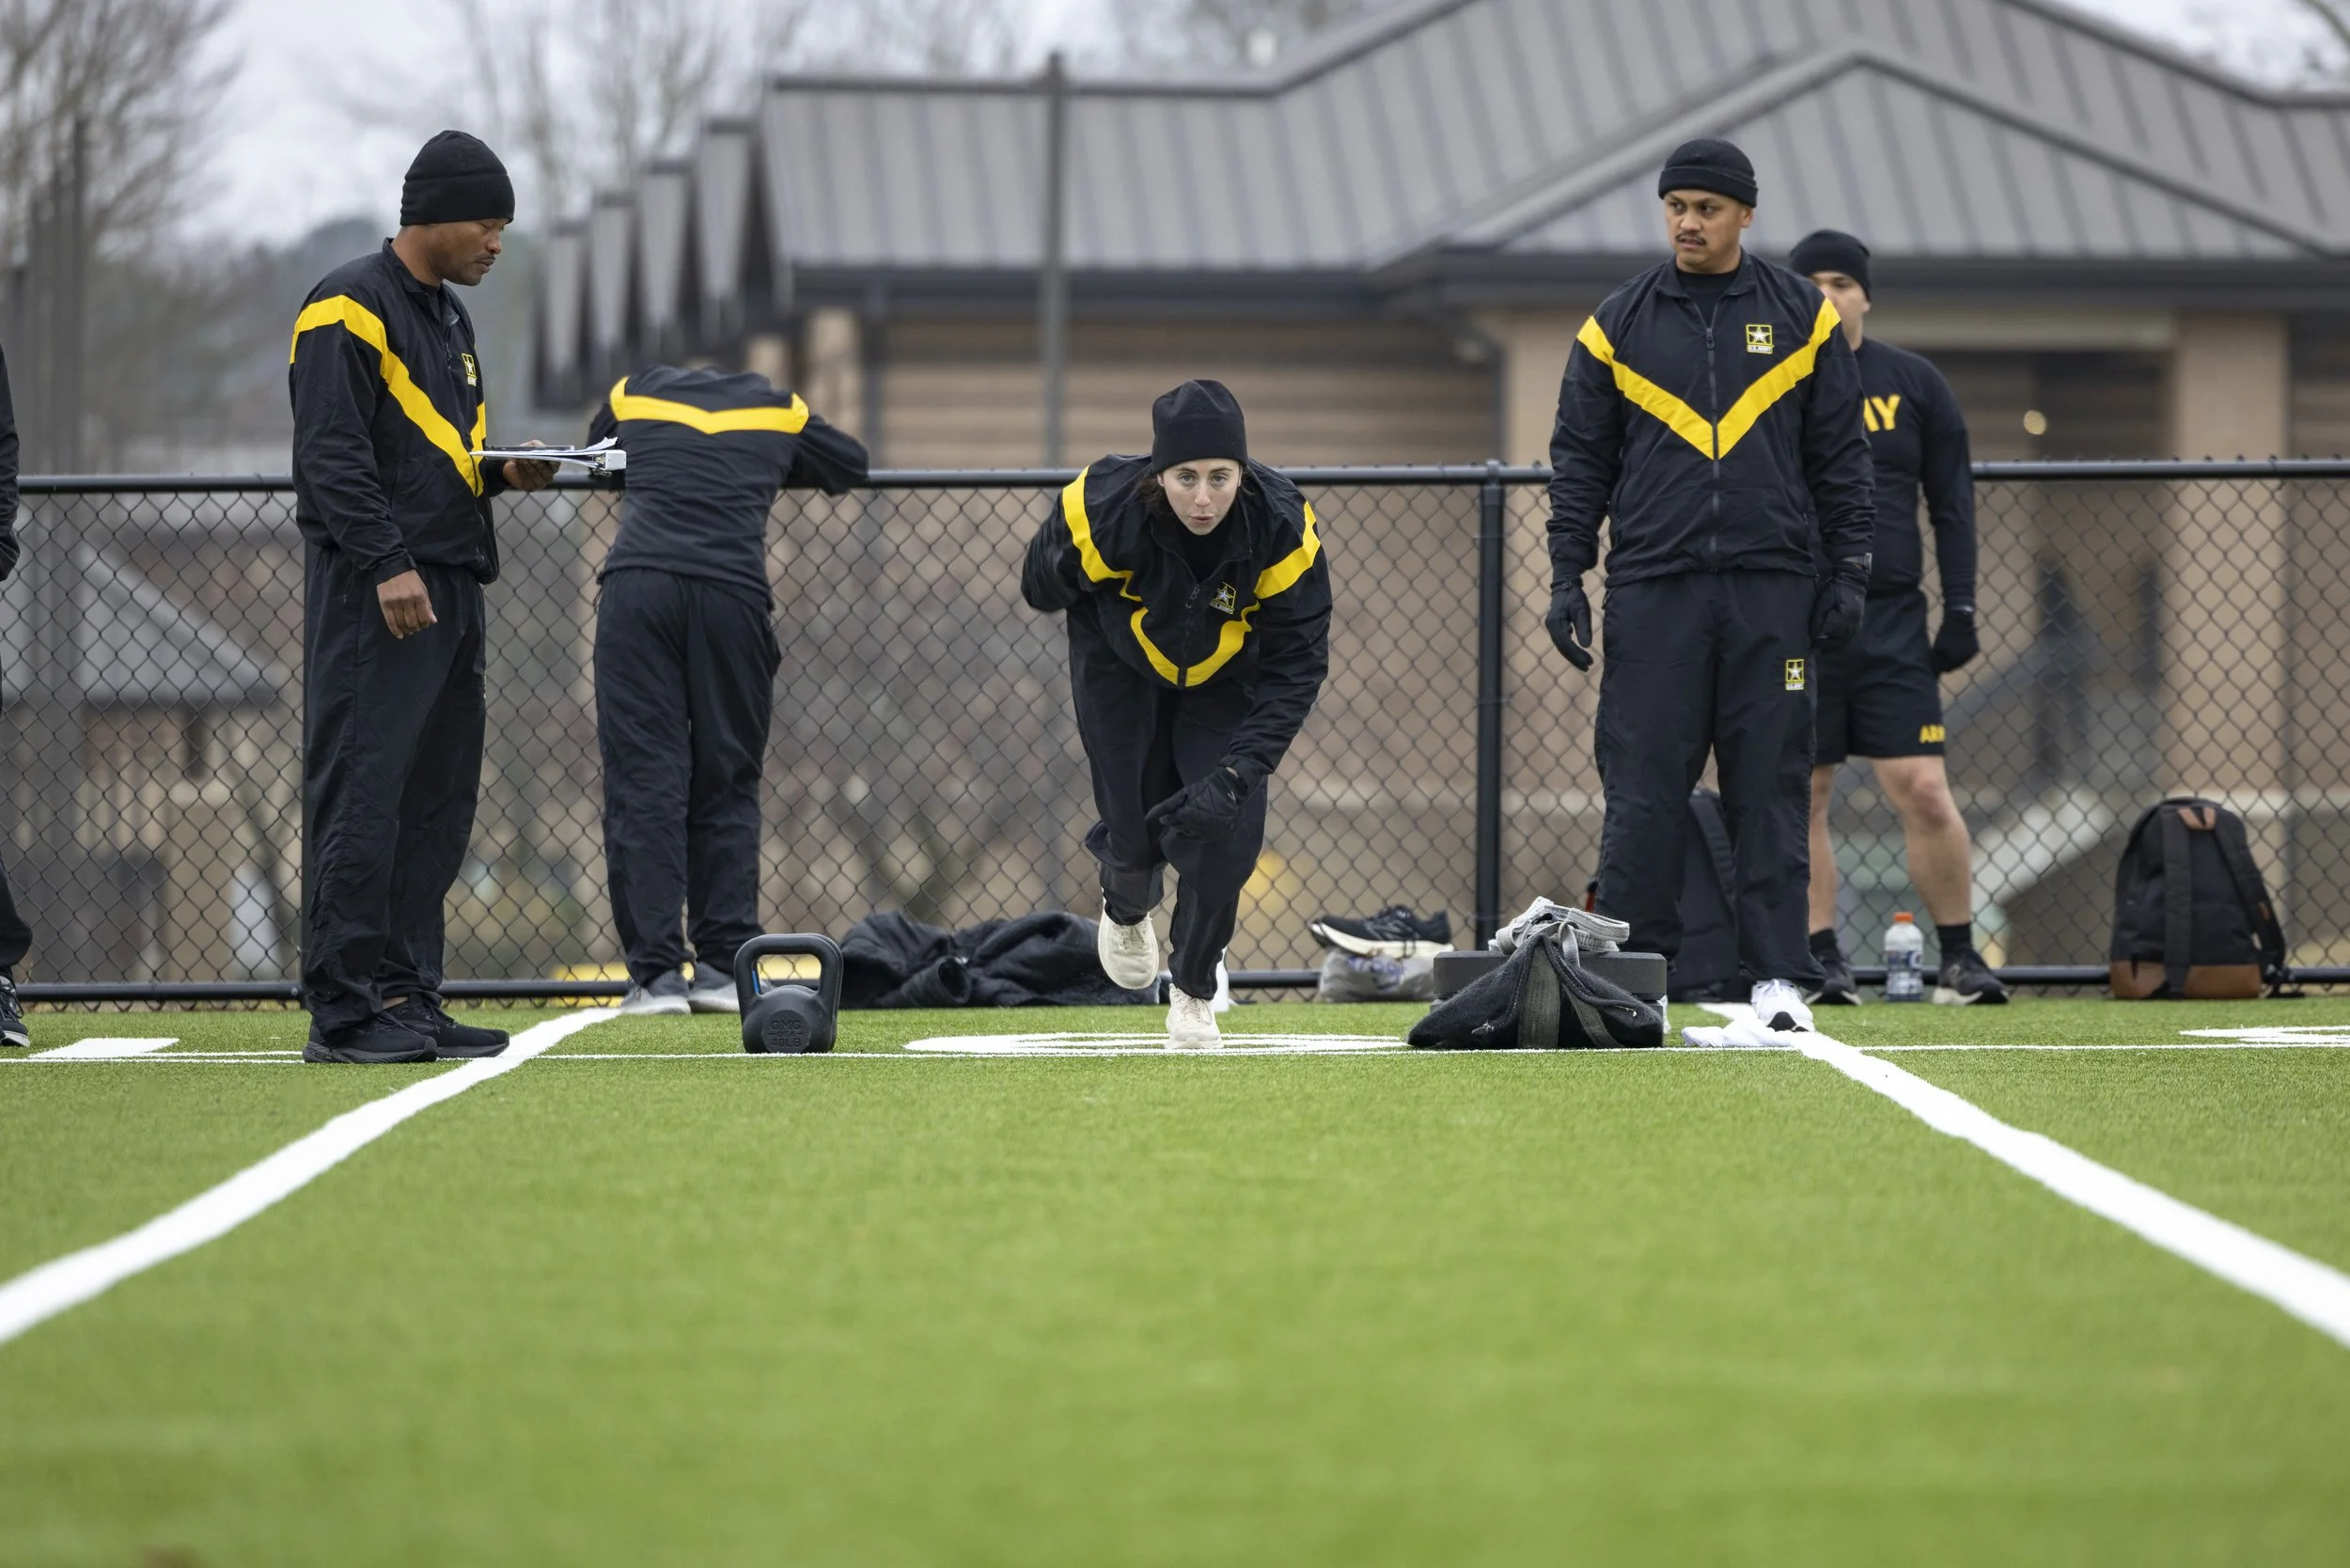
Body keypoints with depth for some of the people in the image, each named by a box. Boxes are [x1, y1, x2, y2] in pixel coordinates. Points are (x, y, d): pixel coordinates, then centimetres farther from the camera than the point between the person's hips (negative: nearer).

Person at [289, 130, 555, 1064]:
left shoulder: (450, 317, 21)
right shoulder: (351, 307, -7)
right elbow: (333, 453, -15)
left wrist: (502, 470, 8)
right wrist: (388, 564, -22)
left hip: (449, 588, 10)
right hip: (373, 595, -9)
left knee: (436, 802, 9)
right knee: (362, 798, -10)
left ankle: (408, 997, 13)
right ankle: (342, 1011, -11)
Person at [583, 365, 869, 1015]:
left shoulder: (634, 391, 24)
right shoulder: (778, 406, 23)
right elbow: (851, 463, 36)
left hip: (637, 584, 0)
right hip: (731, 590, 0)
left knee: (643, 781, -1)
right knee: (727, 783, 8)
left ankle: (656, 973, -7)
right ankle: (724, 967, 3)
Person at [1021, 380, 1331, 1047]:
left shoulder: (1284, 528, -34)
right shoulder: (1103, 510, -36)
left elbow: (1298, 665, -29)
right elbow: (1043, 585, -12)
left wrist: (1235, 773, -37)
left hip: (1227, 679, 1)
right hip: (1122, 668, 0)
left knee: (1226, 830, -10)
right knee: (1136, 833, -1)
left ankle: (1194, 992, 16)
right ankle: (1126, 910, 40)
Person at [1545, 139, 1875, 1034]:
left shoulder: (1802, 319, 7)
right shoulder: (1616, 326, 7)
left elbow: (1841, 458, 9)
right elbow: (1579, 461, 9)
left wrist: (1847, 574, 3)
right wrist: (1567, 578, 1)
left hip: (1772, 590, 0)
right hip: (1653, 590, 0)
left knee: (1771, 784, 0)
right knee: (1643, 787, -3)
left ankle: (1778, 975, 3)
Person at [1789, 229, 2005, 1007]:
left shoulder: (1914, 384, 8)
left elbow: (1952, 504, 9)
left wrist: (1960, 609, 1)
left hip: (1891, 622, 0)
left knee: (1923, 790, -7)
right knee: (1800, 798, 1)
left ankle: (1960, 957, 2)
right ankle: (1823, 962, 8)